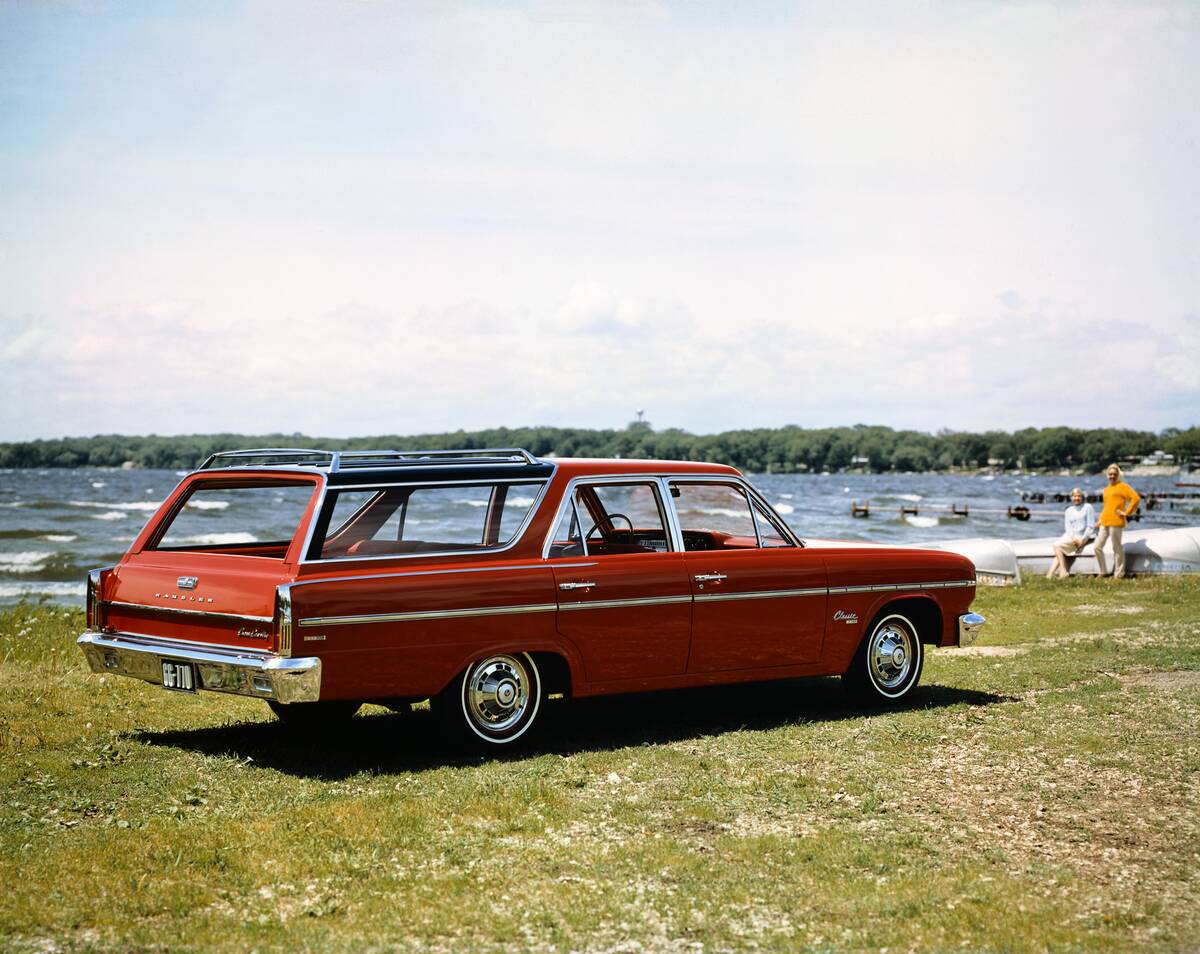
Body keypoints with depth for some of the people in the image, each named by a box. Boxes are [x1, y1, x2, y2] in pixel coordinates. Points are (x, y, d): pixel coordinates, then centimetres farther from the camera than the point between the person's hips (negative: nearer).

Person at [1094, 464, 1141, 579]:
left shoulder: (1122, 486, -1)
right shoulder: (1106, 489, 21)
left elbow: (1136, 498, -12)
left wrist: (1127, 513, -12)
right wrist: (1100, 520, 18)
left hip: (1116, 522, -8)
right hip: (1104, 523, 8)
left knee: (1117, 548, -3)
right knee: (1098, 547, 4)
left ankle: (1119, 574, 5)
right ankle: (1103, 572, 15)